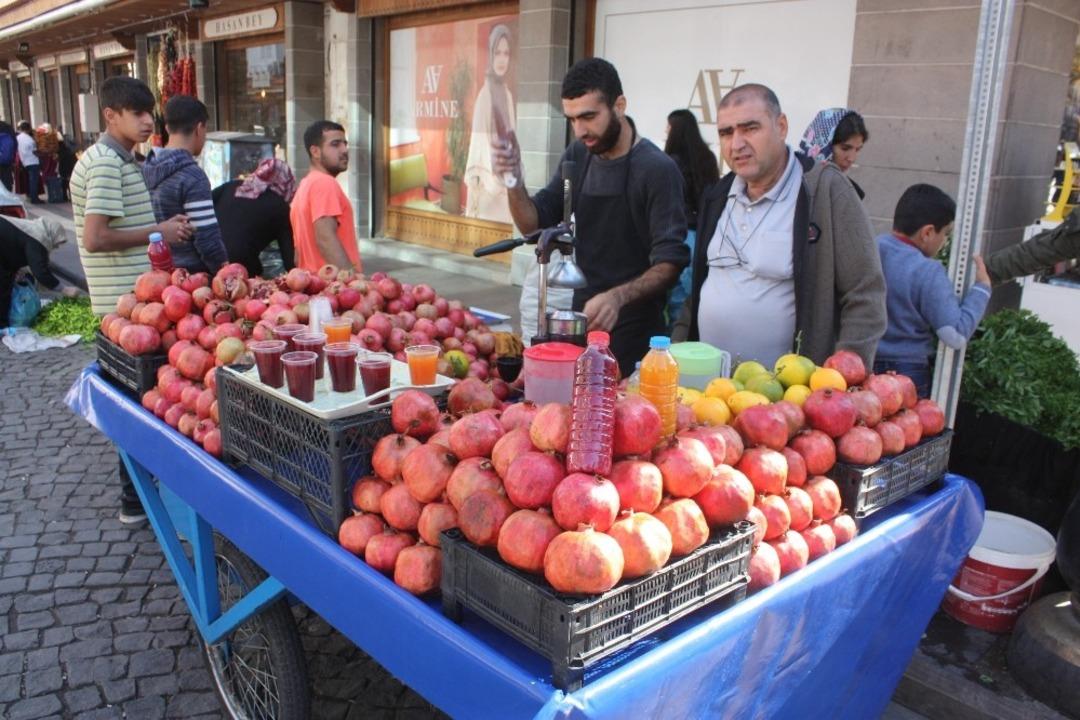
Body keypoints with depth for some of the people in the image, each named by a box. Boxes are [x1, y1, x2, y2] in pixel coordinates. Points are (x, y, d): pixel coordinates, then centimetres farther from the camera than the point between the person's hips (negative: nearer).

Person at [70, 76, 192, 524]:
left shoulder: (120, 160, 16)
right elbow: (95, 238, -24)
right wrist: (158, 232, -14)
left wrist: (163, 226, 7)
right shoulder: (107, 164, -16)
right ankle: (136, 499, 10)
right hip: (128, 299, -10)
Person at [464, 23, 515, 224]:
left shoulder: (508, 95, 11)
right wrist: (475, 185, -16)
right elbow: (478, 143, -11)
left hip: (506, 185, 7)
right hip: (488, 185, -7)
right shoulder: (484, 95, -9)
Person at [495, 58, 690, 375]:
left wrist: (618, 296, -36)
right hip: (582, 320, 6)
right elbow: (534, 224, 5)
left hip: (632, 334, -6)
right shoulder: (577, 156, 4)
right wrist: (514, 180, -13)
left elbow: (670, 262, -20)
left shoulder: (658, 169, -16)